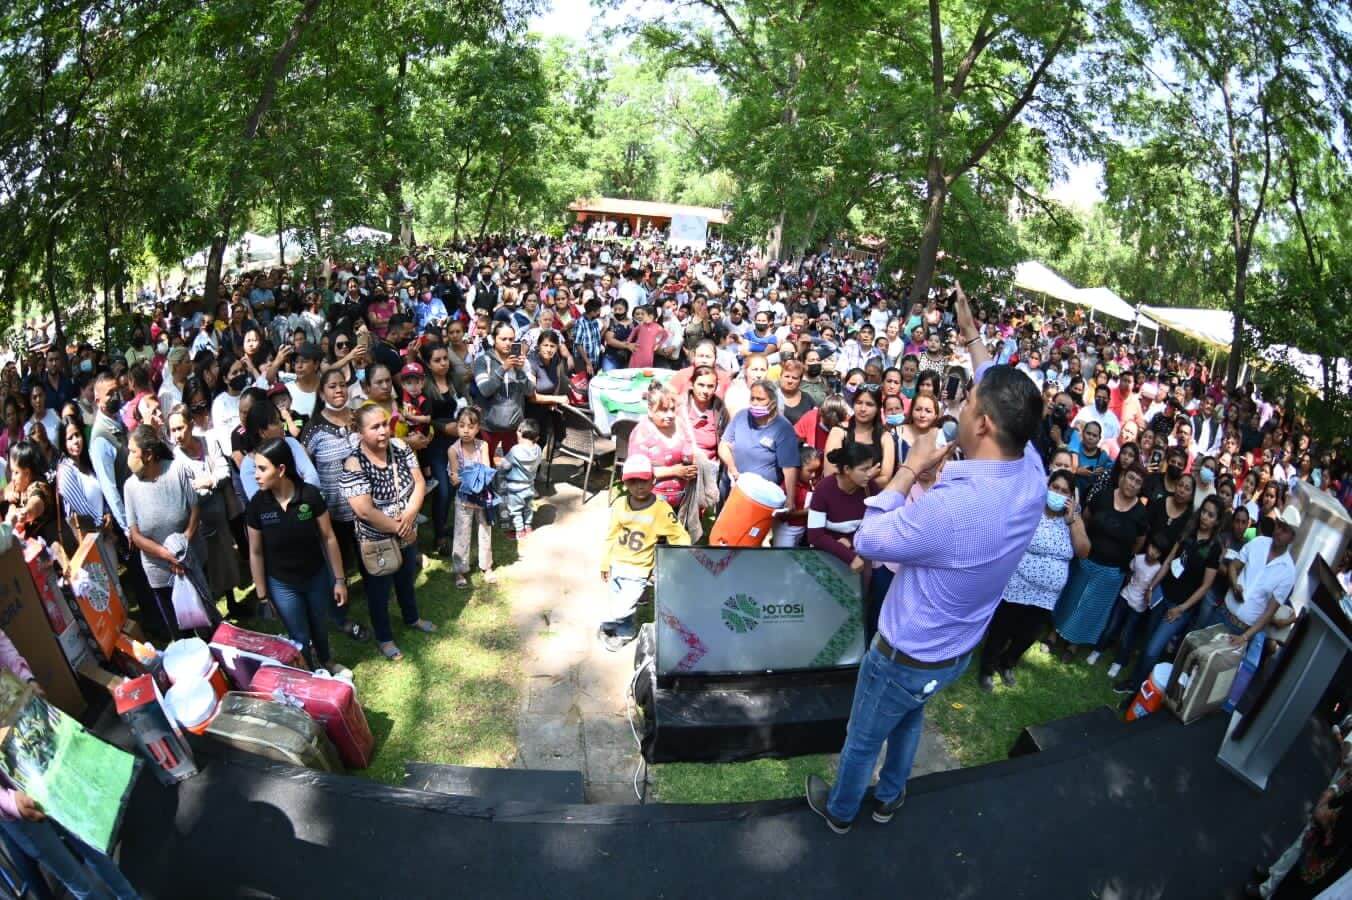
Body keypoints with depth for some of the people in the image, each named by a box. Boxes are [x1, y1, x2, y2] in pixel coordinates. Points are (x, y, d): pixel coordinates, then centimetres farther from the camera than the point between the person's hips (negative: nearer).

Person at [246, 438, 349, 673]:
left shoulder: (311, 495, -21)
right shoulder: (257, 504, -18)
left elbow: (328, 538, -10)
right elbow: (255, 552, -7)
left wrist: (340, 579, -6)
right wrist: (262, 594, -2)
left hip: (317, 576, 1)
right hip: (282, 584, 0)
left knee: (320, 626, 23)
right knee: (300, 636, 14)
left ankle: (326, 661, 53)